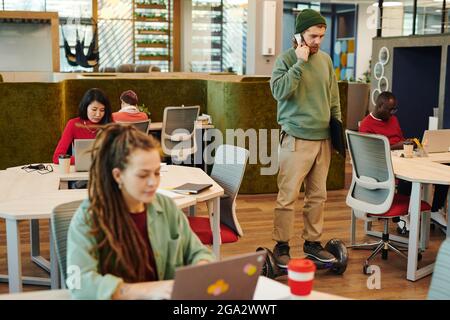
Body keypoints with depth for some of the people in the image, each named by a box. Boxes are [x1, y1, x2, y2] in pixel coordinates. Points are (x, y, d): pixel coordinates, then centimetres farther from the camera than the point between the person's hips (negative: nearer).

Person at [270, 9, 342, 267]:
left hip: (323, 138, 6)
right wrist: (300, 62, -20)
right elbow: (279, 91, -21)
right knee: (288, 196, -3)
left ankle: (313, 242, 24)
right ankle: (282, 246, 8)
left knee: (318, 195, 12)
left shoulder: (326, 59, 11)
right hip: (296, 138, -5)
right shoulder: (286, 59, -5)